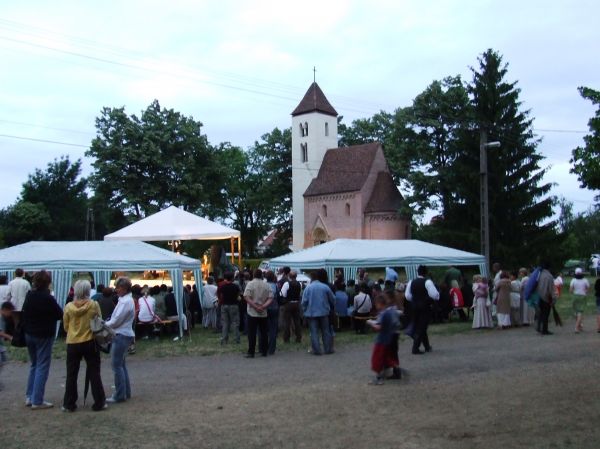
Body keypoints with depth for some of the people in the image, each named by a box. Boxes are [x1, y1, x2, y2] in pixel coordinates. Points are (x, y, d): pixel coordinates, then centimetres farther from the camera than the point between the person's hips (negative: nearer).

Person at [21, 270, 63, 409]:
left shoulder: (29, 296, 1)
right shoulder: (48, 298, -19)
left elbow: (24, 313, 10)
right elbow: (60, 314, -10)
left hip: (29, 334, 7)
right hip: (44, 335, -7)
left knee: (34, 365, 20)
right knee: (42, 367, -1)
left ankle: (29, 396, 21)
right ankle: (37, 401, -1)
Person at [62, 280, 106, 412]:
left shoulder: (68, 307, -6)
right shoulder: (94, 305, -9)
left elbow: (65, 327, 3)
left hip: (72, 343, 1)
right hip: (90, 342, -1)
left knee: (71, 375, 10)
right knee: (94, 374, 8)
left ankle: (69, 404, 14)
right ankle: (99, 403, 11)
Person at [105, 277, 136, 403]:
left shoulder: (125, 302, -17)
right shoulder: (127, 300, 15)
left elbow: (116, 321, -17)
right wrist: (106, 324, 7)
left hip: (121, 336, -10)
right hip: (123, 335, 10)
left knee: (117, 365, -7)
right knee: (121, 364, 15)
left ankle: (119, 395, -4)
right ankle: (126, 392, 21)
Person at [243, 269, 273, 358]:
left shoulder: (250, 284, -7)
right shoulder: (266, 285, 3)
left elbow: (246, 297, -16)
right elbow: (270, 298, -4)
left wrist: (255, 307, -15)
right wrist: (263, 306, -12)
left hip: (252, 313, -3)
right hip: (263, 313, 3)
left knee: (252, 333, 0)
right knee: (264, 333, 12)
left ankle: (251, 353, 0)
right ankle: (264, 351, 16)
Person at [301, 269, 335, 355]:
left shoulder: (308, 288, -7)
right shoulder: (325, 287, -3)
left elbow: (304, 301, -7)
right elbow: (332, 299, 7)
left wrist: (305, 310, 9)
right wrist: (331, 307, 26)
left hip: (311, 313, -1)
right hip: (324, 312, 1)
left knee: (314, 332, 2)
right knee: (326, 331, 11)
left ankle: (316, 350, -1)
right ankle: (328, 349, 14)